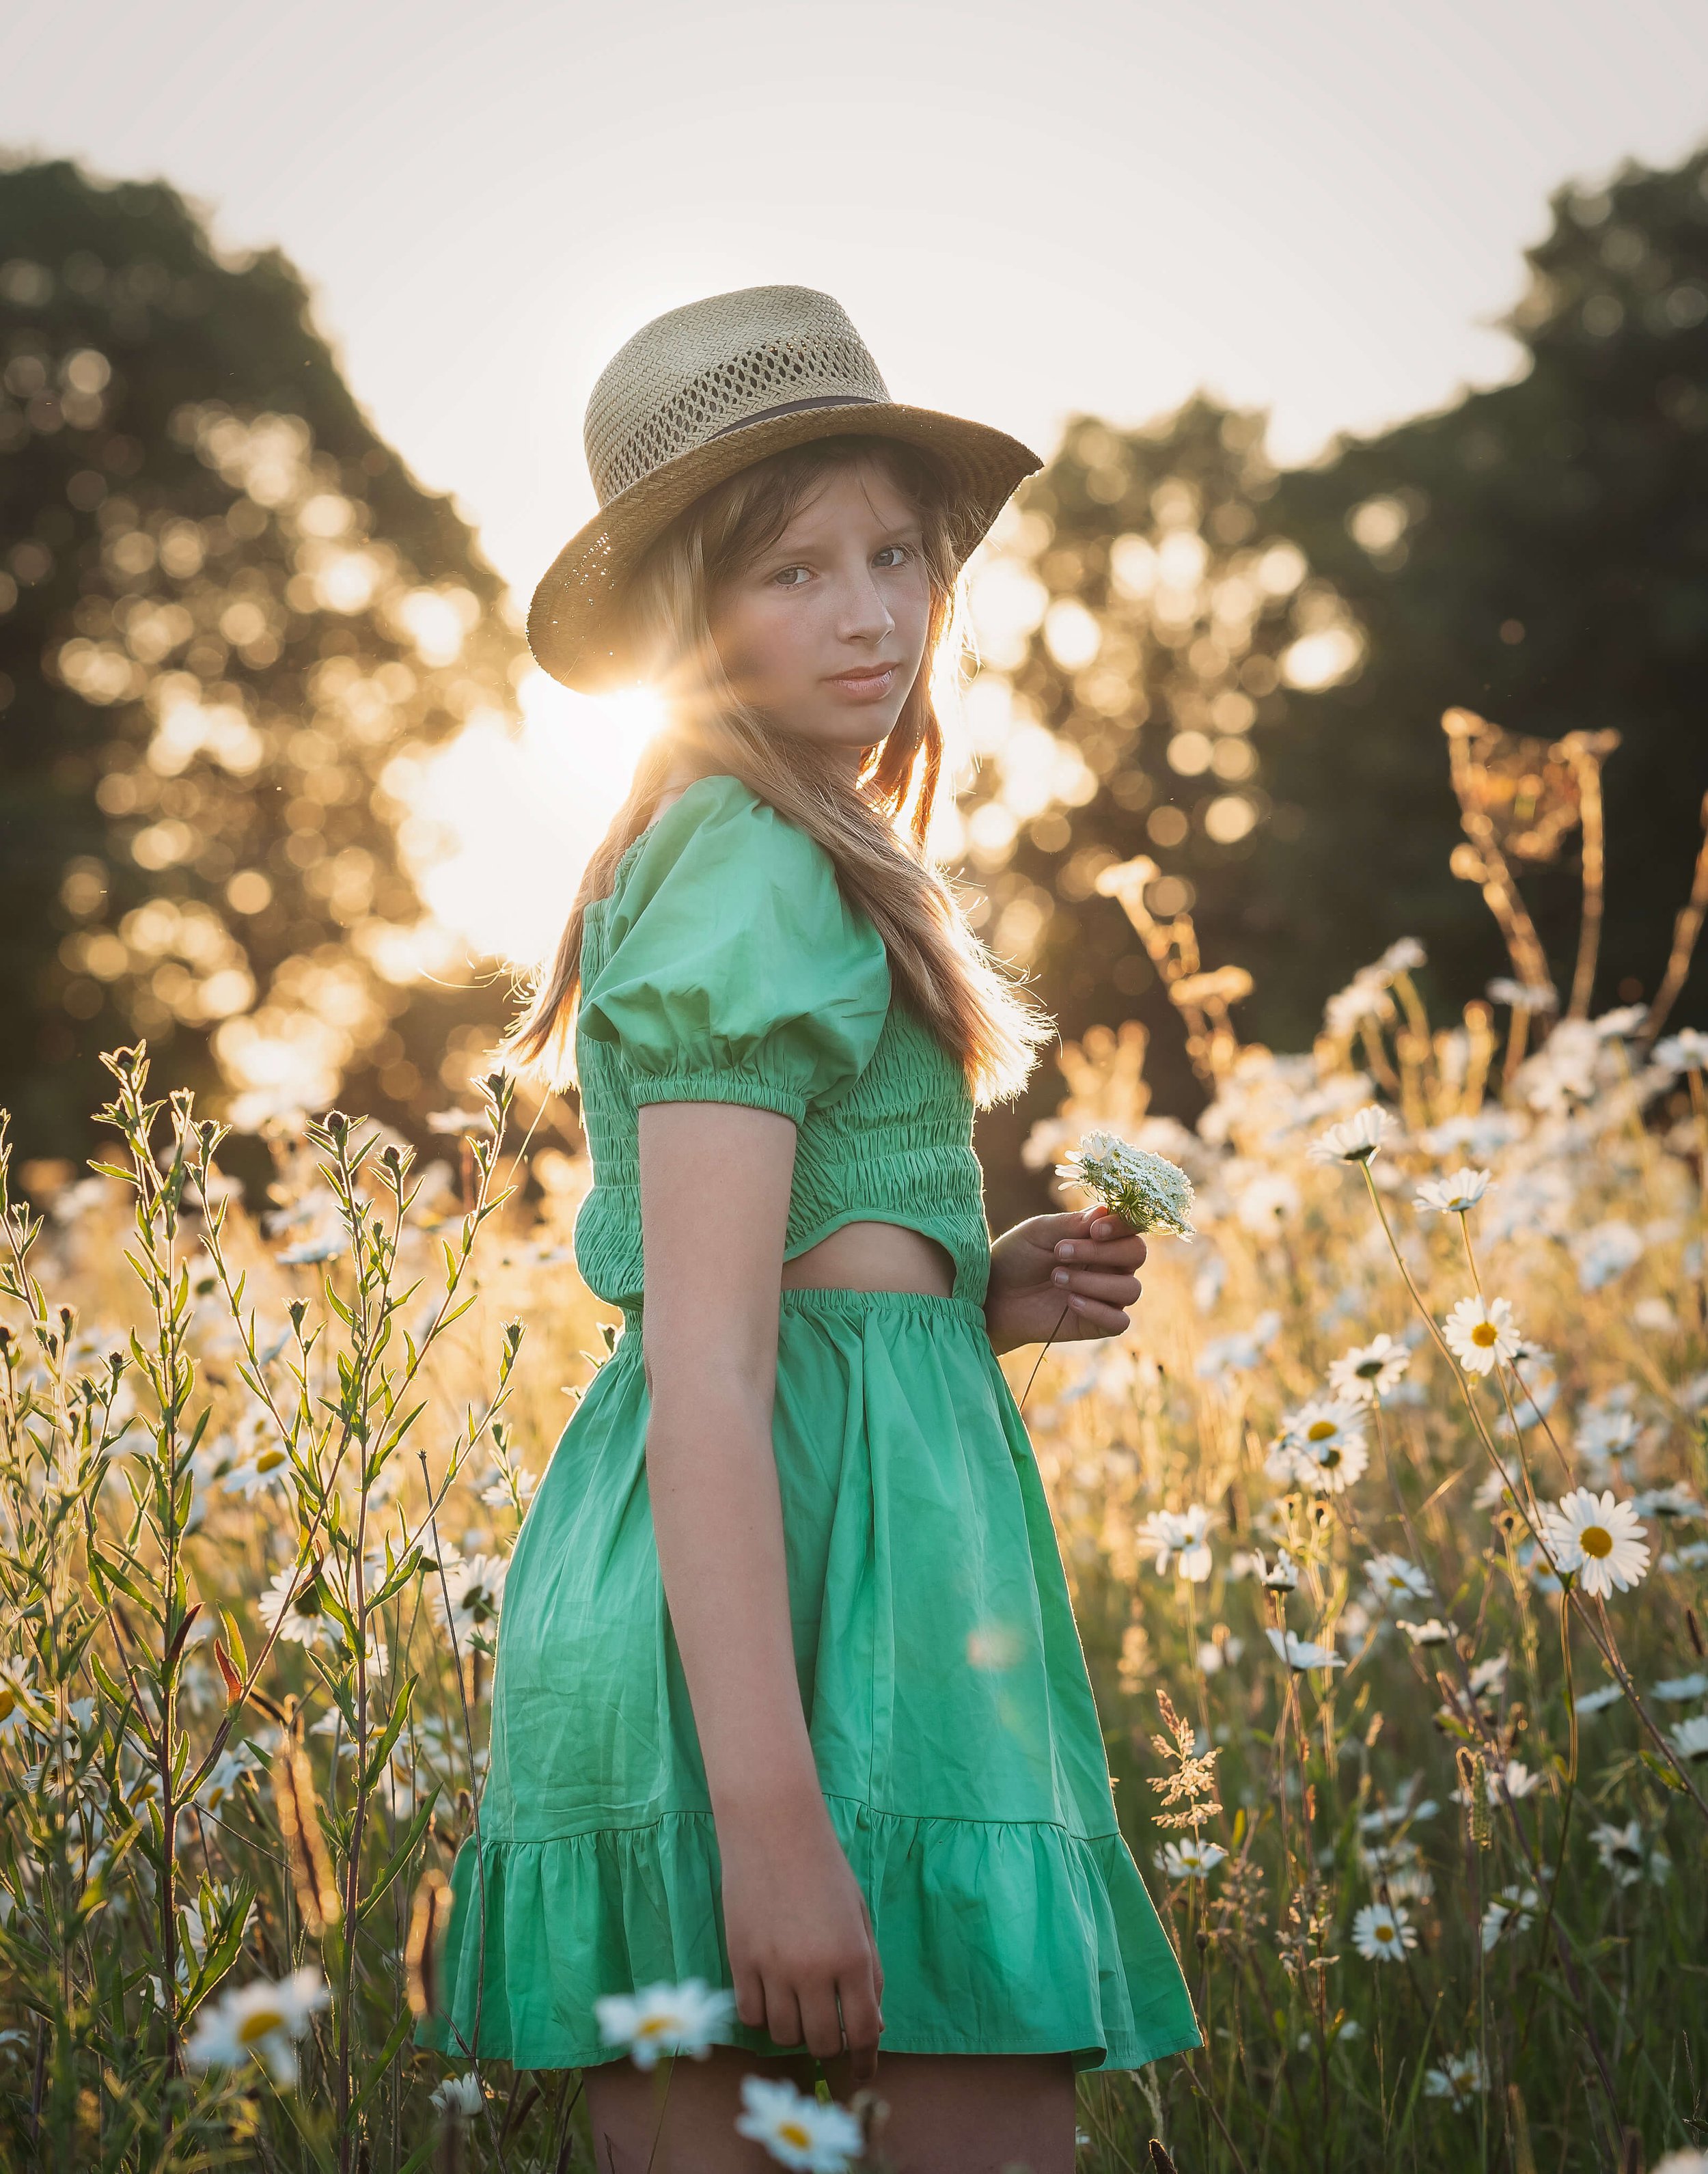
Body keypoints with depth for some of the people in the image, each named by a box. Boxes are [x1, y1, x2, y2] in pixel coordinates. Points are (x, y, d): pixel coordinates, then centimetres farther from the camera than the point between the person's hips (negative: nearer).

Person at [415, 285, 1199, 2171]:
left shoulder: (724, 859, 21)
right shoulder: (755, 870, -9)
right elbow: (706, 1367, -18)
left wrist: (973, 1296, 8)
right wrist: (773, 1816, -24)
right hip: (813, 1565, -10)